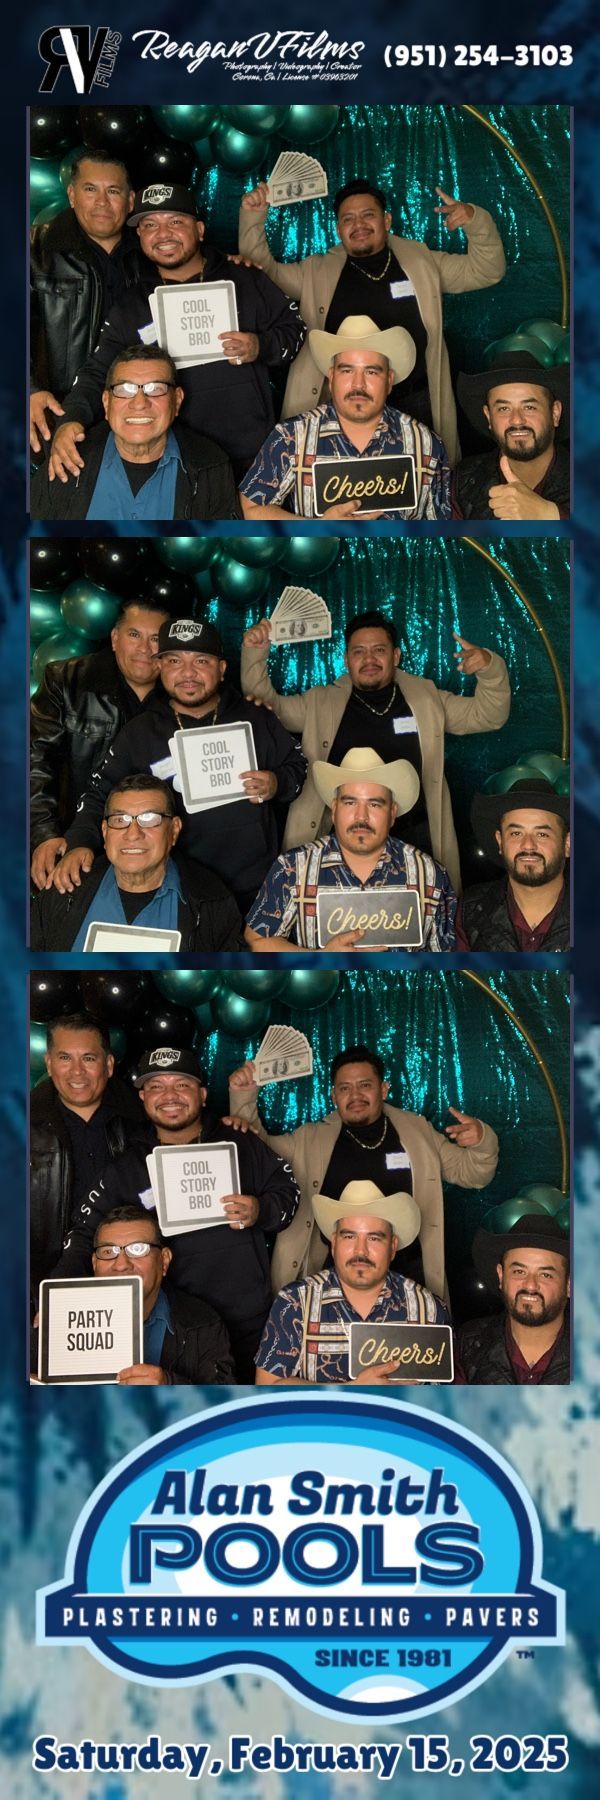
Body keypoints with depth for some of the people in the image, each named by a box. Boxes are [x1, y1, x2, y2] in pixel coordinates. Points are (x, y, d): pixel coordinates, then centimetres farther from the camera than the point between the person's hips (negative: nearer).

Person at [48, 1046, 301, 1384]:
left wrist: (261, 1211, -12)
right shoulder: (128, 1167, 5)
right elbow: (85, 1235, 3)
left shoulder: (242, 1144, 4)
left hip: (249, 1321, 1)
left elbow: (288, 1190, 10)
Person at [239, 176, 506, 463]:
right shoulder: (317, 272, 10)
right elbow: (264, 271, 12)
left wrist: (474, 220, -5)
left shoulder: (422, 262, 10)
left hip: (414, 406, 1)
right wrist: (254, 217, -1)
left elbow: (485, 270, 12)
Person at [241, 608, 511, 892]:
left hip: (414, 840, 1)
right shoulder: (321, 704, 9)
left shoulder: (426, 698, 11)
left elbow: (488, 715, 14)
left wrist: (488, 667, -3)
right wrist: (255, 653, -2)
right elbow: (264, 704, 12)